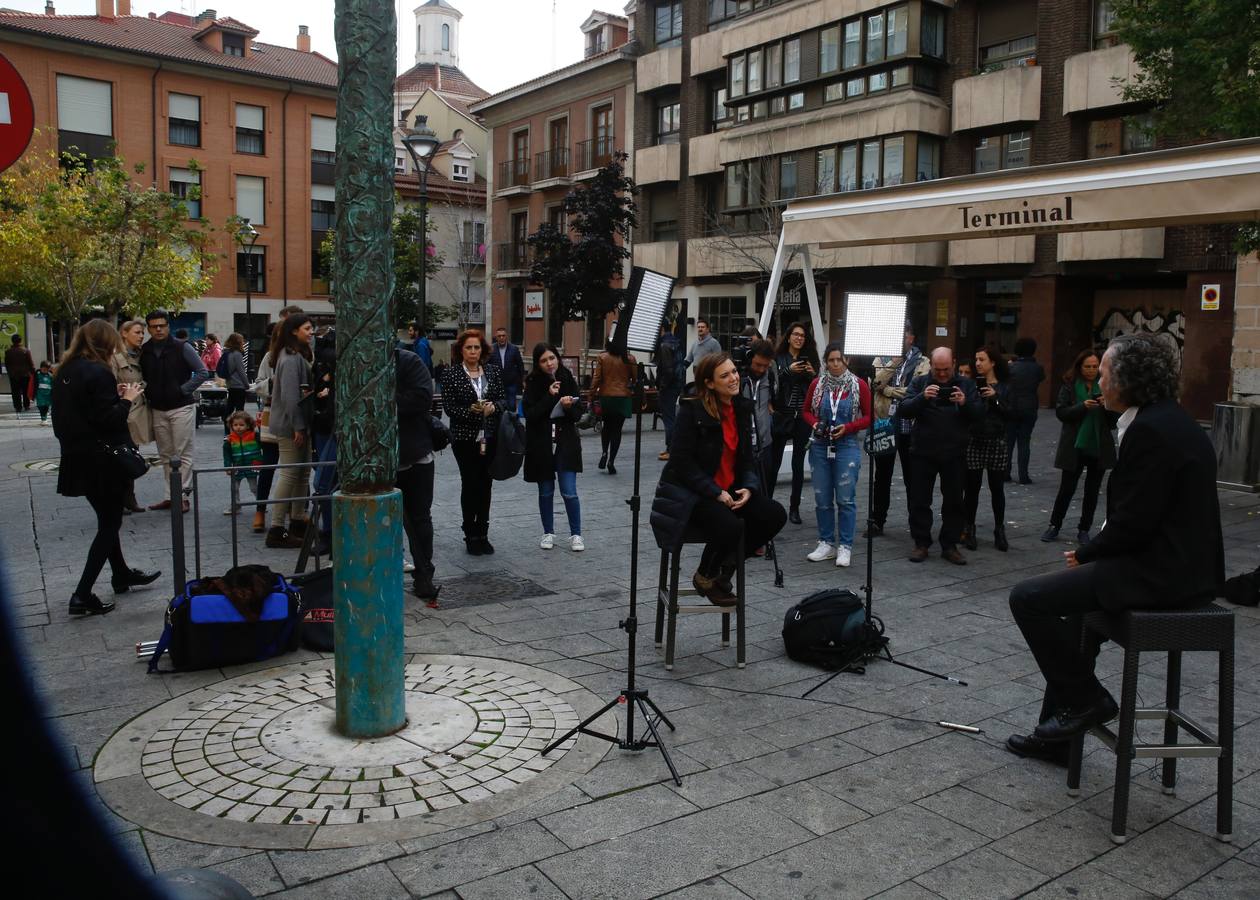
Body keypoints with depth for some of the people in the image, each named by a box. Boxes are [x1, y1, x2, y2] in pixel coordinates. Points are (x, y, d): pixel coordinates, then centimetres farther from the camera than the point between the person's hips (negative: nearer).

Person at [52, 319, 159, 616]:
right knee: (109, 524, 1)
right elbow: (109, 420, -20)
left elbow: (80, 408, 14)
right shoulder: (98, 373, -17)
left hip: (78, 457, 9)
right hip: (102, 460, -8)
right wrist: (126, 399, -5)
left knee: (107, 519, 22)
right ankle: (82, 595, -1)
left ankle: (121, 574, 36)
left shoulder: (66, 371, 9)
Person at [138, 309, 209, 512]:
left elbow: (203, 372, -6)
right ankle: (169, 497, 15)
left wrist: (183, 390, -11)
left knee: (183, 454, -4)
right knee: (166, 456, 9)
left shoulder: (182, 347, -5)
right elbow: (143, 377, 20)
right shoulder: (145, 351, 7)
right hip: (158, 410, 5)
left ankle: (183, 496, 0)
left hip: (181, 407, -5)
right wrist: (147, 393, 2)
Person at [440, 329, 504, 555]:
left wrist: (494, 406, -12)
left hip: (490, 437, 3)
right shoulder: (450, 373, -2)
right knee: (469, 484, 1)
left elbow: (504, 399, 9)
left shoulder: (493, 371, 8)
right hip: (465, 437, -3)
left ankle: (482, 534, 16)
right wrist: (470, 410, -20)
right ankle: (471, 536, 11)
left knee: (485, 485, 6)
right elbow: (448, 407, -6)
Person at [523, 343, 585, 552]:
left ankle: (576, 534, 10)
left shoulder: (568, 379, 0)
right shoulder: (533, 383, -5)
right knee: (546, 492, 11)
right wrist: (549, 397, -21)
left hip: (566, 443, 0)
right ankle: (548, 533, 26)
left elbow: (578, 412, 3)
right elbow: (530, 414, -13)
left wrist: (569, 406, -18)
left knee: (569, 492, -4)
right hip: (541, 444, 0)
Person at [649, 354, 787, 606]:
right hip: (691, 491, -7)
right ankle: (705, 576, 0)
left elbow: (747, 457, 11)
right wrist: (716, 493, -21)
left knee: (775, 515, -13)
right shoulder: (692, 410, -14)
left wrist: (749, 488, -8)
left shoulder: (742, 408, 6)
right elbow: (682, 461, -17)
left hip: (730, 490, 7)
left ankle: (727, 565, 7)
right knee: (730, 526, -32)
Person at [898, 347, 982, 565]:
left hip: (954, 454, 1)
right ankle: (921, 544, 15)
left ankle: (950, 545, 17)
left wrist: (965, 403, -23)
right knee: (920, 501, 4)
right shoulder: (920, 383, 2)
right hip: (923, 453, -1)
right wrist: (922, 397, -25)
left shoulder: (966, 385, 5)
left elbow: (978, 414, -3)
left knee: (954, 501, 7)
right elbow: (902, 410, -9)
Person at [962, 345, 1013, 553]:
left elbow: (1011, 414, -1)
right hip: (974, 441, -1)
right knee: (972, 487, 1)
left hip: (997, 442, 1)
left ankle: (999, 531, 17)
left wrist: (995, 398, -11)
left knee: (997, 488, 6)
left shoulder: (1004, 387, 6)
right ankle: (969, 530, 12)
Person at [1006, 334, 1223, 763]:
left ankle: (1084, 698, 6)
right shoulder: (1172, 421, 13)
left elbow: (1133, 523, -22)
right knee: (1070, 597, 24)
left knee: (1029, 598, -11)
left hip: (1162, 572, -11)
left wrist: (1086, 553, -5)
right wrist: (1092, 553, 8)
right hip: (1184, 564, 11)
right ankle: (1059, 734, 30)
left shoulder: (1150, 430, -19)